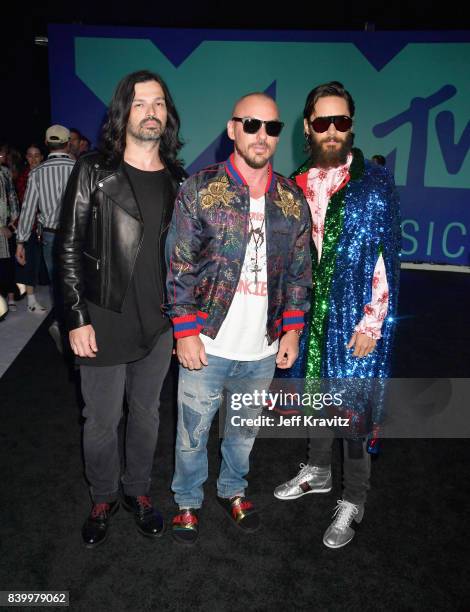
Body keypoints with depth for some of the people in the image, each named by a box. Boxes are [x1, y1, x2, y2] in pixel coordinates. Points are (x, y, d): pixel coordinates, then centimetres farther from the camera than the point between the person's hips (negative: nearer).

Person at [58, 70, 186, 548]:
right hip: (103, 323, -3)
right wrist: (77, 319, -10)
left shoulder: (177, 180, 6)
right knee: (102, 421, 9)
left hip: (159, 324, 3)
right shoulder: (94, 172, -4)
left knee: (146, 412, 17)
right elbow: (69, 249, -5)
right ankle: (103, 498, 34)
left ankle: (138, 491, 39)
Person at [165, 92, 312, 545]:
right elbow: (179, 266, -7)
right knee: (193, 432, 13)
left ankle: (232, 490, 46)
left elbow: (300, 271, 9)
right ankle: (188, 501, 38)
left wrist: (292, 330, 4)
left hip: (264, 348, 3)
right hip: (208, 344, -2)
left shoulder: (292, 199, 4)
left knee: (244, 428, 21)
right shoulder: (199, 189, -6)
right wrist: (186, 332, -11)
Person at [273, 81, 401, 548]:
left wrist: (371, 324, -13)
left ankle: (352, 503, 25)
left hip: (355, 321, -4)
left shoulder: (374, 184, -7)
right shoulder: (298, 184, 6)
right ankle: (317, 472, 43)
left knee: (354, 410, 4)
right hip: (310, 317, 5)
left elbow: (384, 260, -9)